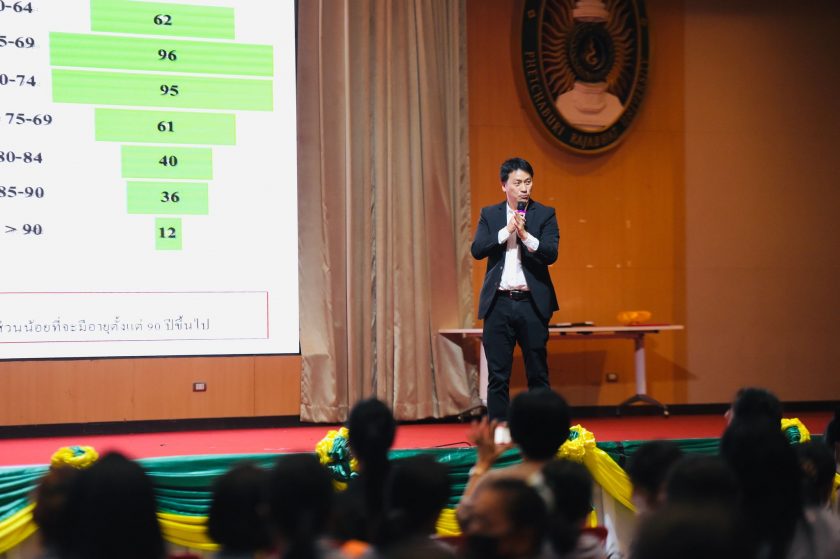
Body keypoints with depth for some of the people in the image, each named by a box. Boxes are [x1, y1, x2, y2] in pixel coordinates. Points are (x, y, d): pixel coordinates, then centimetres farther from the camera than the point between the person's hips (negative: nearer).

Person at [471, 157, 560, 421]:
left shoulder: (545, 214, 4)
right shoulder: (489, 215, 9)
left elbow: (551, 253, -9)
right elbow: (477, 250, -4)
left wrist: (525, 234, -24)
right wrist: (506, 231, -15)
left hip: (532, 303, -1)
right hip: (498, 303, 1)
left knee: (538, 374, 3)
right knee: (497, 375, 3)